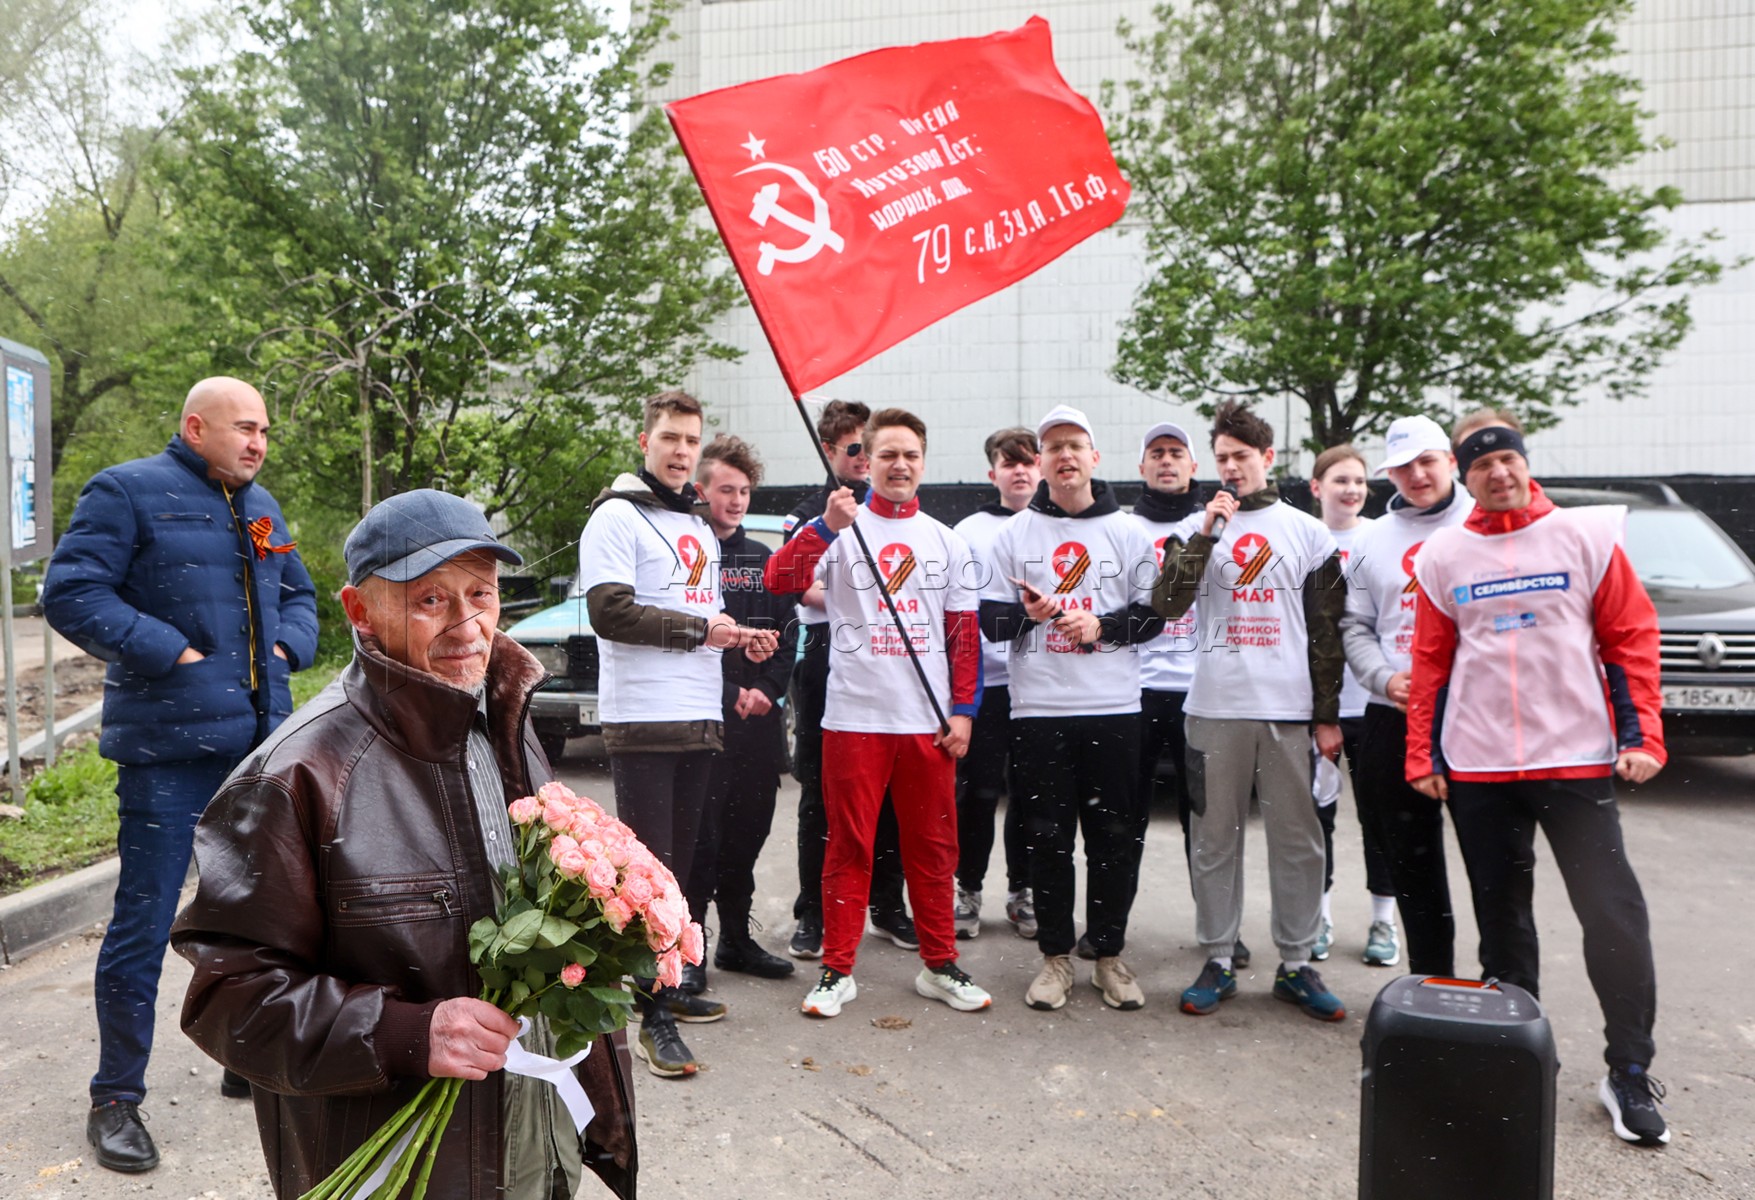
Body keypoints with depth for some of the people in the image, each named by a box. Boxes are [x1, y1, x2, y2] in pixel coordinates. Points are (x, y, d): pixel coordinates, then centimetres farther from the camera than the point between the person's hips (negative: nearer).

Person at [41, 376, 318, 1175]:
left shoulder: (261, 507, 16)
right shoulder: (128, 492, -5)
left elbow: (298, 595, 24)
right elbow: (71, 593, -12)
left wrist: (287, 646, 4)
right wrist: (171, 652, -17)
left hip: (259, 740, 7)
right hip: (167, 745, -7)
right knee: (145, 921, -2)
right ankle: (116, 1099, 14)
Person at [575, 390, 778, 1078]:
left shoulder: (700, 528, 22)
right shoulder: (617, 516, -4)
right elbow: (609, 611, -16)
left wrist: (739, 639, 11)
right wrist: (698, 628, -13)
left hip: (700, 718, 8)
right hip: (642, 718, -8)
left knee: (680, 861, 13)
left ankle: (669, 983, 25)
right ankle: (652, 1016, 0)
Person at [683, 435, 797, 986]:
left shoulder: (762, 559, 15)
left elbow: (787, 631, 12)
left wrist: (767, 689, -3)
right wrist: (731, 694, -12)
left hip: (759, 719, 6)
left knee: (747, 832, 12)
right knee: (699, 835, -4)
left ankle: (736, 939, 25)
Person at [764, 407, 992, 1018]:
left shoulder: (948, 542, 12)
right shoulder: (840, 531, 1)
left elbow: (965, 634, 11)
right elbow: (779, 580, -15)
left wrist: (963, 709, 4)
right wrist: (826, 525, -27)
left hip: (929, 720, 3)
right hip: (854, 716, -3)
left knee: (934, 846, 10)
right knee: (849, 846, 4)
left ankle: (940, 966, 23)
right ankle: (837, 970, 16)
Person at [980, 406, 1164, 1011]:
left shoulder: (1128, 531, 9)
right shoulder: (1014, 533, 9)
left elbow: (1154, 612, 6)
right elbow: (989, 617, 7)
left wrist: (1101, 627, -10)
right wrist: (1025, 614, -14)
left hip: (1114, 709, 0)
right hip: (1039, 709, 0)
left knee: (1116, 837, 4)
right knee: (1047, 836, 5)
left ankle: (1110, 955, 20)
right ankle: (1056, 955, 19)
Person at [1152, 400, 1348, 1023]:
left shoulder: (1308, 532, 9)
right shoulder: (1199, 531, 9)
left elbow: (1327, 631, 8)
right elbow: (1167, 604, -7)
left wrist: (1328, 715, 3)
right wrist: (1207, 531, -11)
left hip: (1289, 711, 0)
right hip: (1216, 708, 0)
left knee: (1297, 838, 5)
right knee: (1215, 838, 6)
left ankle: (1296, 964, 17)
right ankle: (1218, 960, 17)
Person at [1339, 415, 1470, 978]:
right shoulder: (1373, 540, 12)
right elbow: (1355, 626, 11)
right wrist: (1386, 678, -7)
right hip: (1394, 720, 4)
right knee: (1411, 859, 11)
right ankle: (1430, 980, 25)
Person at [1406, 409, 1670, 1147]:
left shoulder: (1588, 537, 2)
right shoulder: (1443, 556, 6)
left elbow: (1631, 638, 2)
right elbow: (1431, 663, 8)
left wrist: (1640, 736, -6)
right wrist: (1423, 756, 5)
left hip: (1578, 760, -1)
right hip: (1478, 768, 2)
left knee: (1614, 916, -3)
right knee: (1502, 917, 10)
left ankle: (1629, 1074, 11)